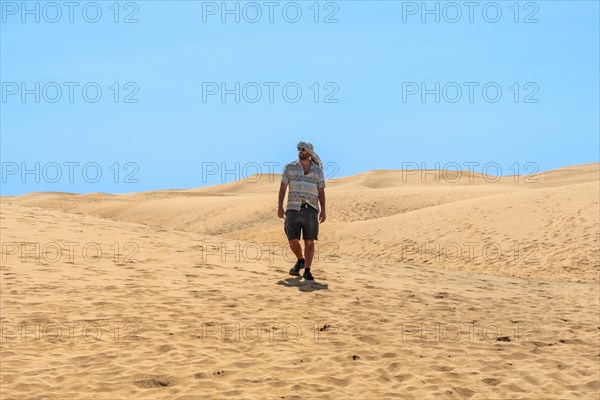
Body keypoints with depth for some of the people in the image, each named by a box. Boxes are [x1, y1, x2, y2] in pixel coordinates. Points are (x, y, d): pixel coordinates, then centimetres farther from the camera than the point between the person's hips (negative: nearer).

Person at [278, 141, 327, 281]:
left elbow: (321, 191, 7)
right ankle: (300, 261, 24)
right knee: (293, 241, -4)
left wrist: (323, 211, -1)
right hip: (293, 209, 0)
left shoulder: (317, 170, 6)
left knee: (309, 242, -5)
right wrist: (280, 207, -5)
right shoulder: (290, 167, 5)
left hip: (310, 210, 0)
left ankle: (307, 271, 0)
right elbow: (283, 187, 3)